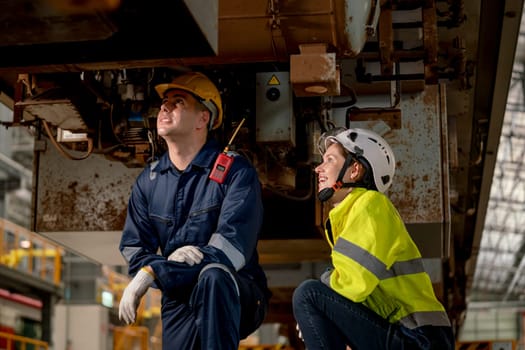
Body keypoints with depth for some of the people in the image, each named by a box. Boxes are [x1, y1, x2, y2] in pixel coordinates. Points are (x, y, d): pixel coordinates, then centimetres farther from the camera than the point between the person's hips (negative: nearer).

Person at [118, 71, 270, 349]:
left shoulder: (235, 172, -11)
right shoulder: (148, 181, 7)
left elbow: (232, 252, -22)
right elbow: (133, 248, 6)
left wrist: (151, 273, -23)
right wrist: (168, 264, -19)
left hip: (236, 297, -5)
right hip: (179, 300, 5)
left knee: (213, 276, -37)